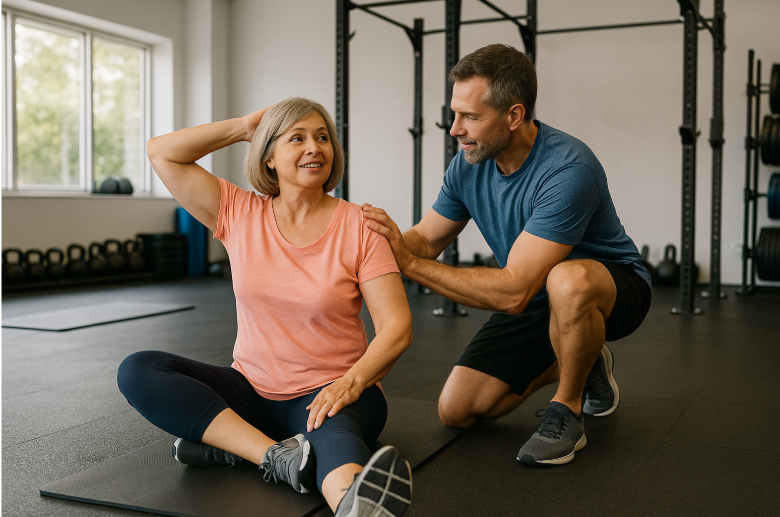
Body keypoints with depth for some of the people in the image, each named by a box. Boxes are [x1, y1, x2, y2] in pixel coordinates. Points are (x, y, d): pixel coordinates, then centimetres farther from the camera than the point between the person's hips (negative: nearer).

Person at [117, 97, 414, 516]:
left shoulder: (358, 227, -6)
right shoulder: (239, 213, 3)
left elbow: (397, 326, -10)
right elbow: (160, 153, -1)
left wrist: (353, 381, -28)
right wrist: (244, 127, 0)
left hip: (327, 391, -4)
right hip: (251, 388, 4)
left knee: (334, 431, -39)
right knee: (137, 371, -19)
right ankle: (278, 455, -31)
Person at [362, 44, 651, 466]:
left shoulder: (568, 170, -34)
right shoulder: (469, 164, -10)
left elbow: (514, 292, -38)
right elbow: (426, 240, 1)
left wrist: (410, 262, -37)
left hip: (613, 286, -7)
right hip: (535, 299, 7)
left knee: (567, 279, -43)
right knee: (457, 410, 0)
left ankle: (566, 410, -15)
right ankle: (579, 365, 20)